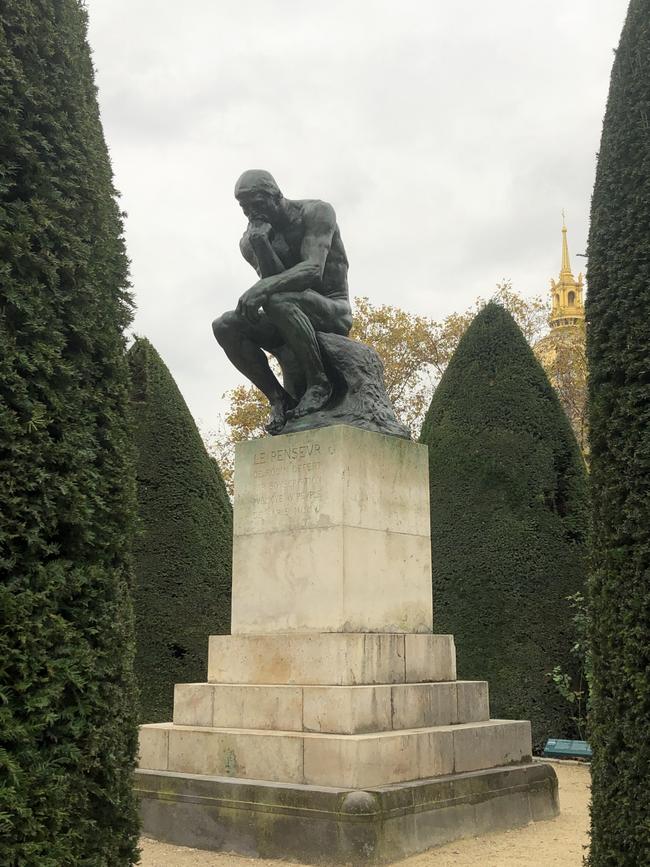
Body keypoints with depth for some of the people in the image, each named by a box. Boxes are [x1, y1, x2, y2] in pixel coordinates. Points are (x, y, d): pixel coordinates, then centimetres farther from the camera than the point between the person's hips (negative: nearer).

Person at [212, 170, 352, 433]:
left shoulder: (317, 212, -10)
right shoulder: (251, 239, 4)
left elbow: (313, 271, -25)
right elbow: (274, 281, -10)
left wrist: (263, 287, -38)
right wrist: (259, 244, -24)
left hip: (333, 312, -6)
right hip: (292, 317, 6)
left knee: (277, 299, -37)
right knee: (224, 326, -16)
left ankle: (319, 382, -24)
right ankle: (278, 398, -13)